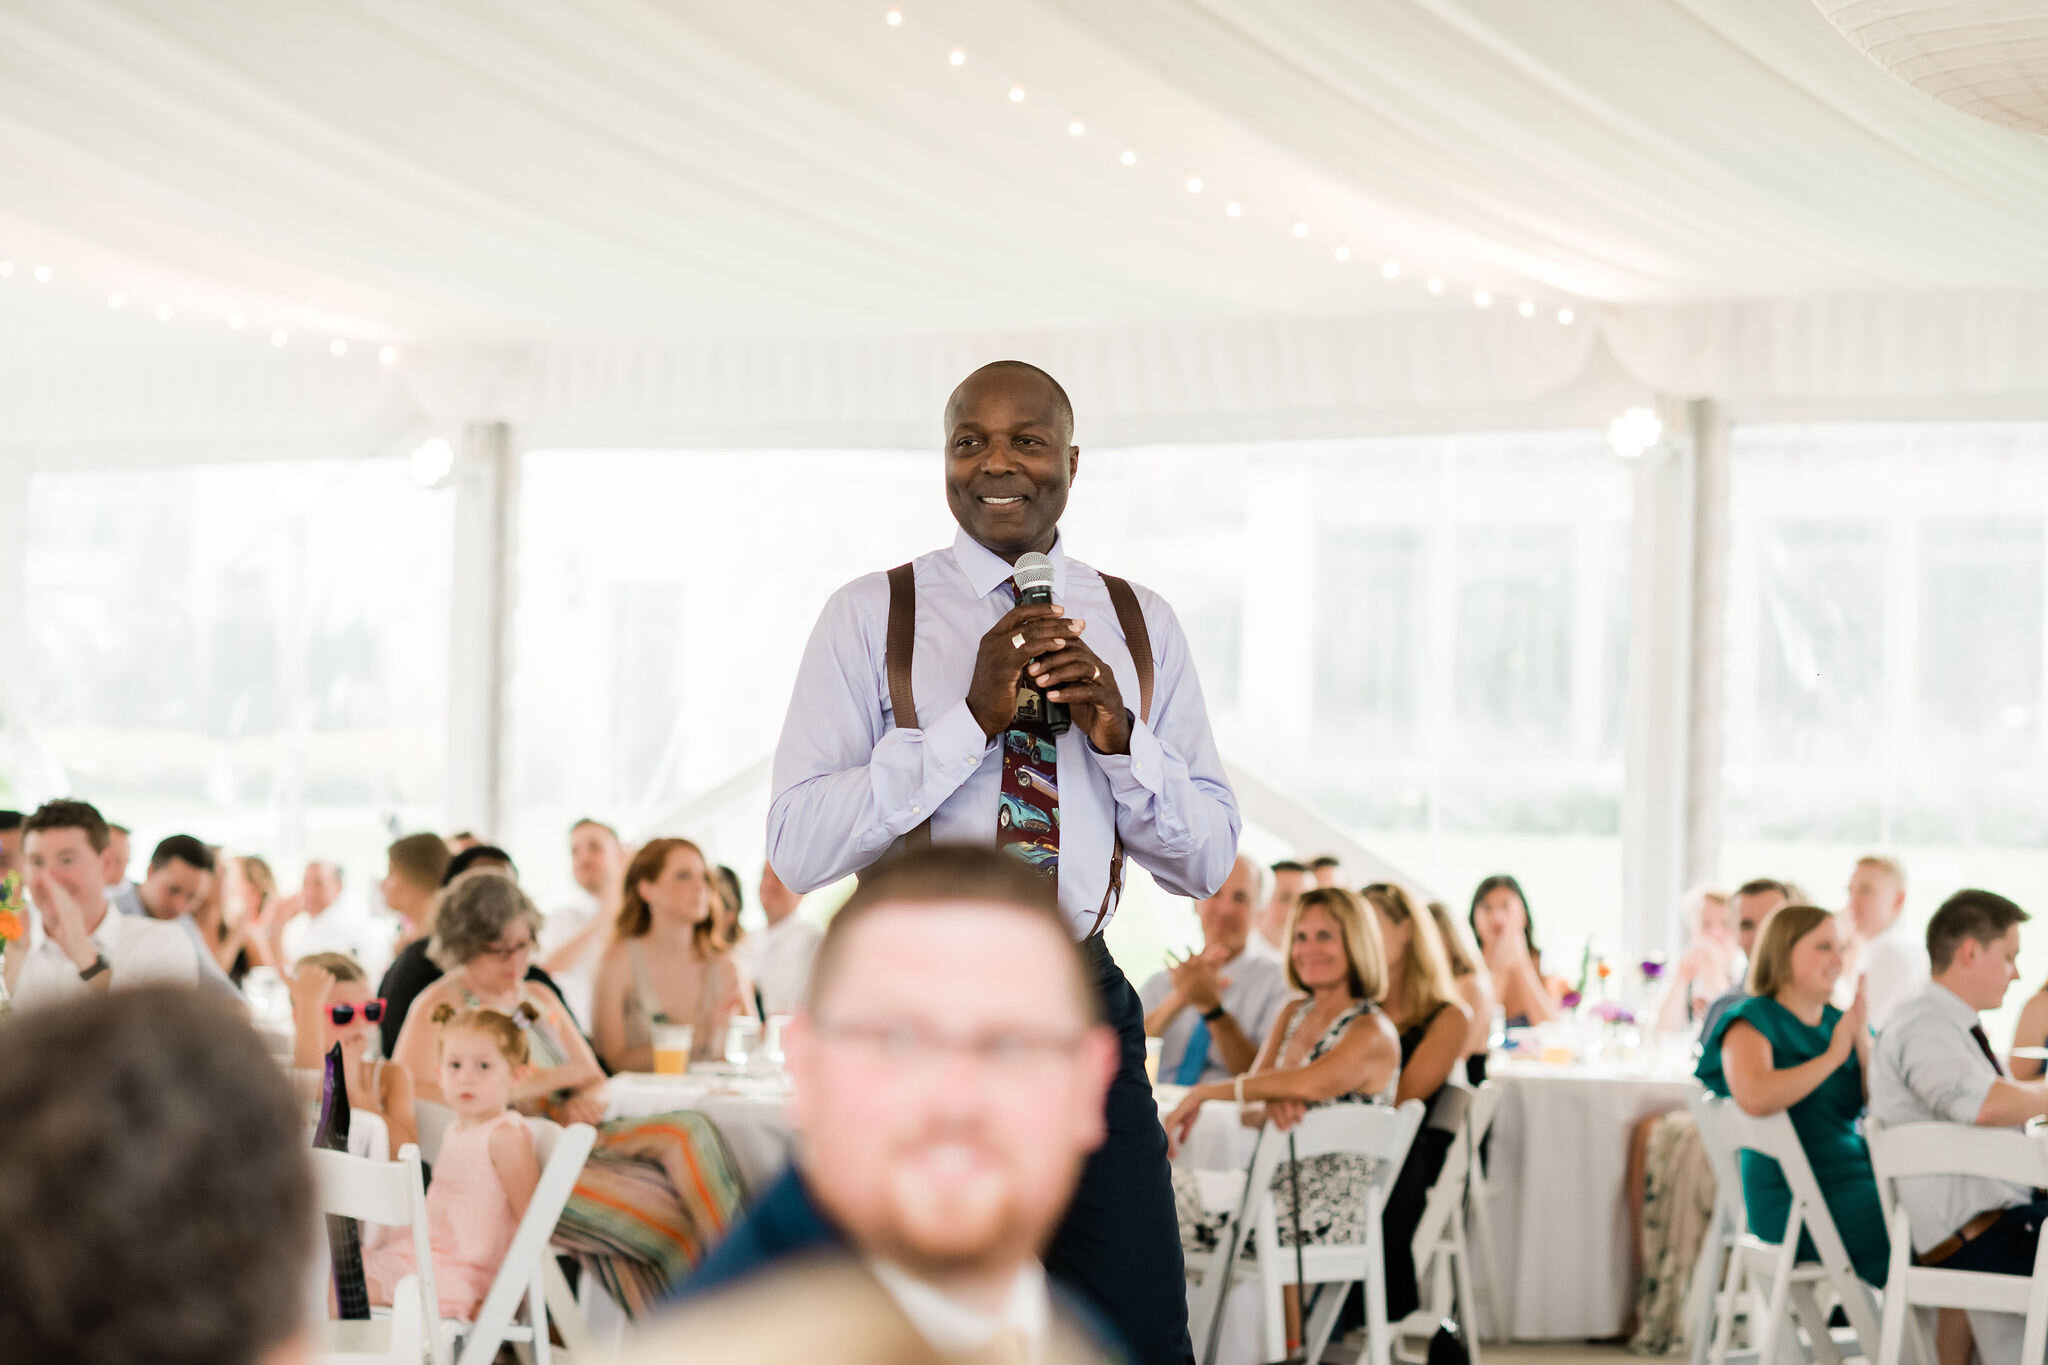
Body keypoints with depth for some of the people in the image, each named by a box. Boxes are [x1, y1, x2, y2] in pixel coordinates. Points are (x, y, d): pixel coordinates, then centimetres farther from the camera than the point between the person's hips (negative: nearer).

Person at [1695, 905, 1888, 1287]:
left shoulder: (1840, 1023, 17)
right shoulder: (1751, 1022, -2)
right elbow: (1754, 1096, -24)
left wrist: (1863, 1041, -4)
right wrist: (1833, 1056, -14)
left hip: (1855, 1176, 7)